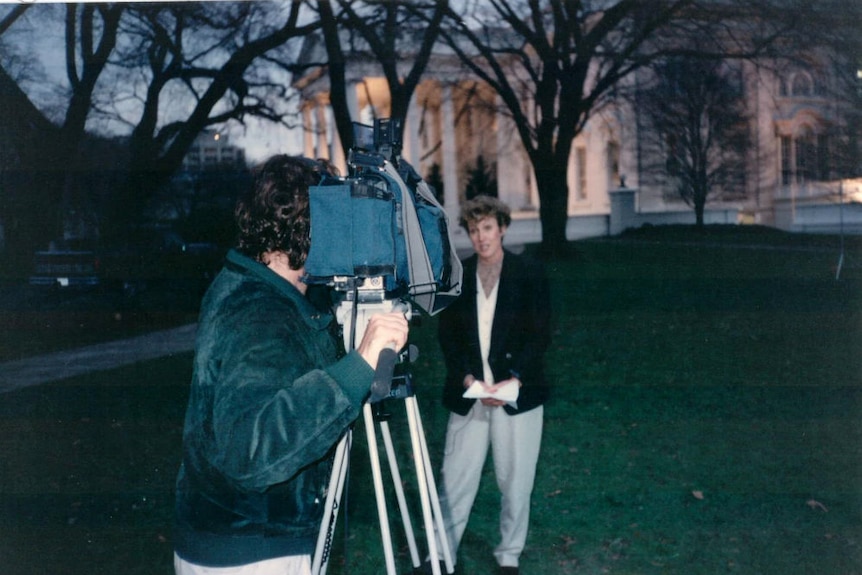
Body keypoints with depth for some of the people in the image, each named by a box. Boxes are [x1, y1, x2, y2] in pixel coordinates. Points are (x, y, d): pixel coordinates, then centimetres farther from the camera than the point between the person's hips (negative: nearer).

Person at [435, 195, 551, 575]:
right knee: (455, 480, 4)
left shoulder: (529, 273, 0)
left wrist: (513, 381, -14)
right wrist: (468, 380, -11)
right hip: (468, 393, 1)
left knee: (515, 482, 7)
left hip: (517, 392, -1)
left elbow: (539, 334, -4)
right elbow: (448, 336, 3)